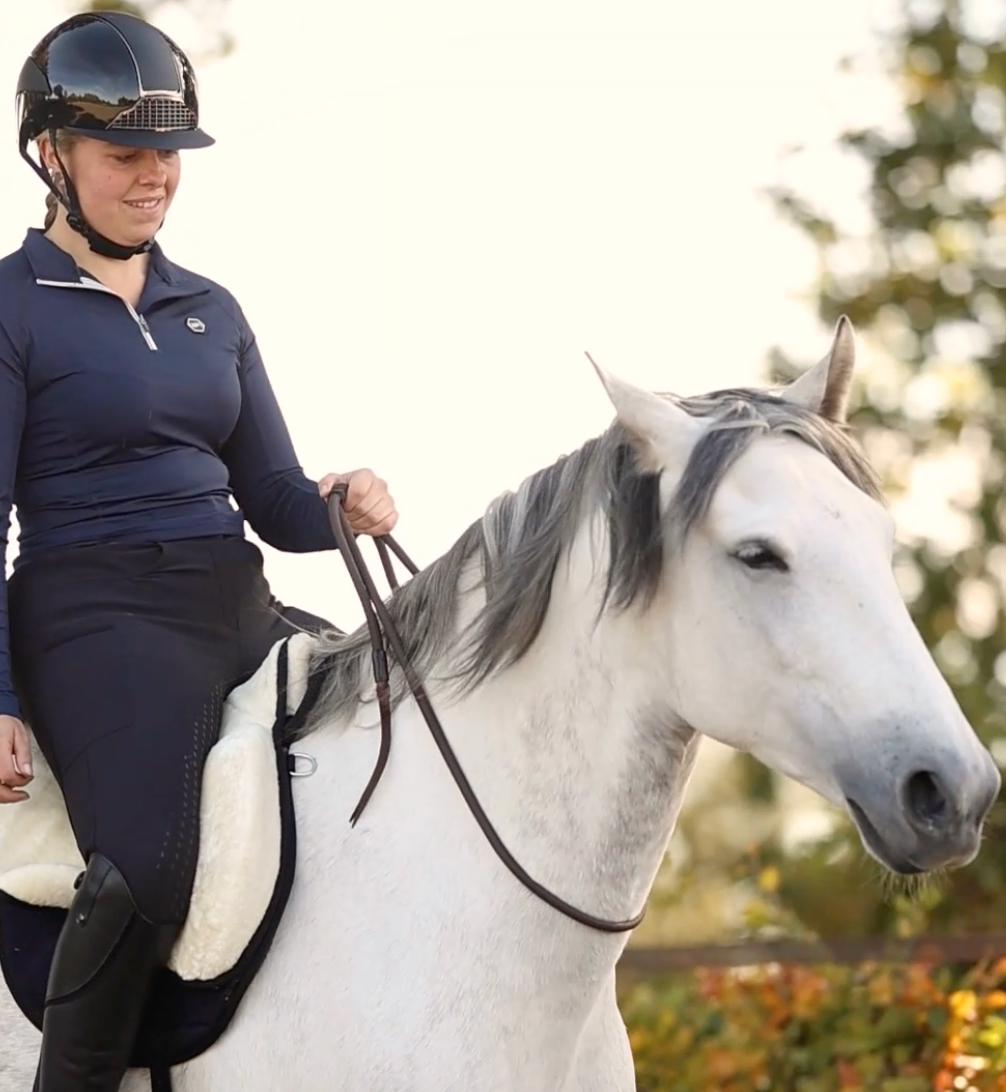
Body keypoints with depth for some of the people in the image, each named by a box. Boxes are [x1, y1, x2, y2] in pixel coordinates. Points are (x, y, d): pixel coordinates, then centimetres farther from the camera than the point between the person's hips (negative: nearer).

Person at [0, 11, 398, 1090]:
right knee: (151, 868, -32)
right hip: (94, 614, -7)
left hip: (239, 612, 7)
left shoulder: (211, 311, 18)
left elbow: (273, 501, 18)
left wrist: (340, 506, -6)